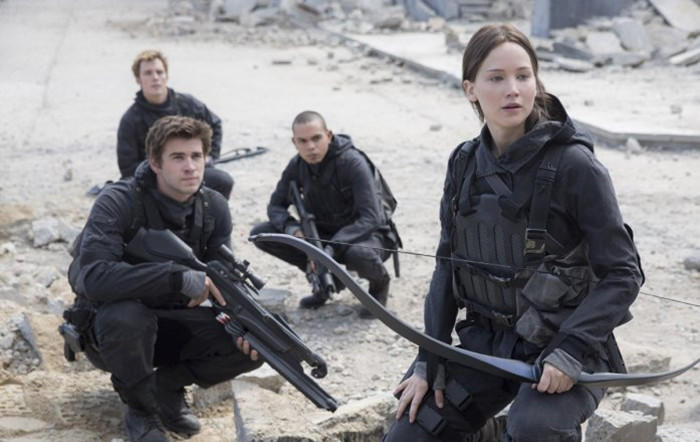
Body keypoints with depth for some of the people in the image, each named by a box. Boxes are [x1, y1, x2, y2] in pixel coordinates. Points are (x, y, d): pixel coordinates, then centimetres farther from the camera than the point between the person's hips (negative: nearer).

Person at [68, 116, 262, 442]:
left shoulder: (214, 208, -6)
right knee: (128, 316, -39)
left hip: (171, 324, 5)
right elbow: (93, 277, -38)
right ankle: (140, 408, -11)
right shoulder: (118, 203, -23)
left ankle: (167, 385, 6)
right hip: (112, 329, -4)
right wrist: (180, 277, -41)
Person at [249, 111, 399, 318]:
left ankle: (379, 282, -3)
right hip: (323, 232, 5)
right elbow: (275, 206, 0)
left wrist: (331, 248, -39)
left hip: (362, 234, -5)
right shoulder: (297, 165, -7)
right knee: (260, 234, -11)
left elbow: (370, 218, -30)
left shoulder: (353, 163, -24)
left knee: (360, 255, -43)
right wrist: (293, 230, -23)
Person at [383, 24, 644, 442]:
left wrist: (571, 351, -24)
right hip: (487, 342, 6)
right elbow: (448, 266, 7)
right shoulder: (465, 164, 2)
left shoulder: (576, 166, -14)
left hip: (560, 349, -5)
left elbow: (622, 274, -12)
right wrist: (429, 363, 0)